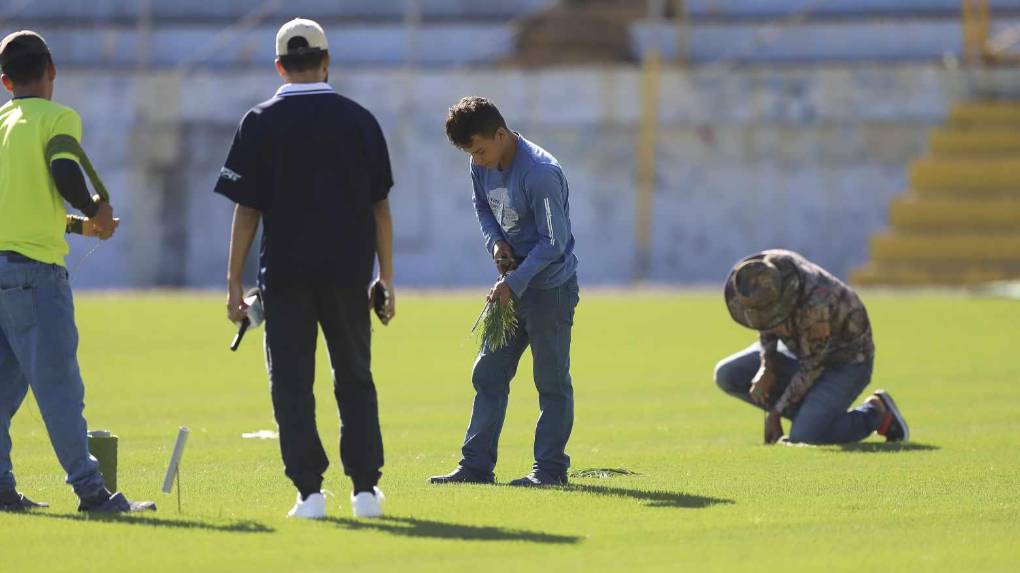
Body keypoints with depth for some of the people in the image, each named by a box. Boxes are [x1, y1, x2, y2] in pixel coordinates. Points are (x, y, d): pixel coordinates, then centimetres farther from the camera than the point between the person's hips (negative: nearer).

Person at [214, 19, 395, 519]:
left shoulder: (261, 122, -2)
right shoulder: (358, 120, 2)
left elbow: (247, 210, -4)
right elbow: (380, 206, 3)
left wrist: (233, 282, 0)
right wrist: (387, 279, 8)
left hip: (285, 273, -2)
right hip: (348, 271, 2)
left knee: (291, 383, 4)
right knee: (355, 379, 12)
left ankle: (309, 489, -3)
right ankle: (365, 488, 7)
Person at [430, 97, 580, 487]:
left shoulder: (541, 173, -25)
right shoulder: (482, 167, -1)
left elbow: (553, 243, -22)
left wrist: (514, 283, -21)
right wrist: (495, 241, -3)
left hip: (551, 288, -8)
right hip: (513, 285, 8)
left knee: (551, 380, -1)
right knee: (488, 374, 7)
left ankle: (551, 467, 5)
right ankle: (477, 465, 9)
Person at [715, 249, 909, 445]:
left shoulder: (815, 305, -39)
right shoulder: (762, 271, -19)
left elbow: (811, 367, -26)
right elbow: (767, 327, 2)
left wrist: (775, 413, -19)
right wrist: (766, 366, -14)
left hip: (846, 362, -7)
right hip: (803, 348, 7)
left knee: (805, 438, -26)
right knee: (727, 376, -7)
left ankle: (876, 412, -1)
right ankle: (810, 414, 5)